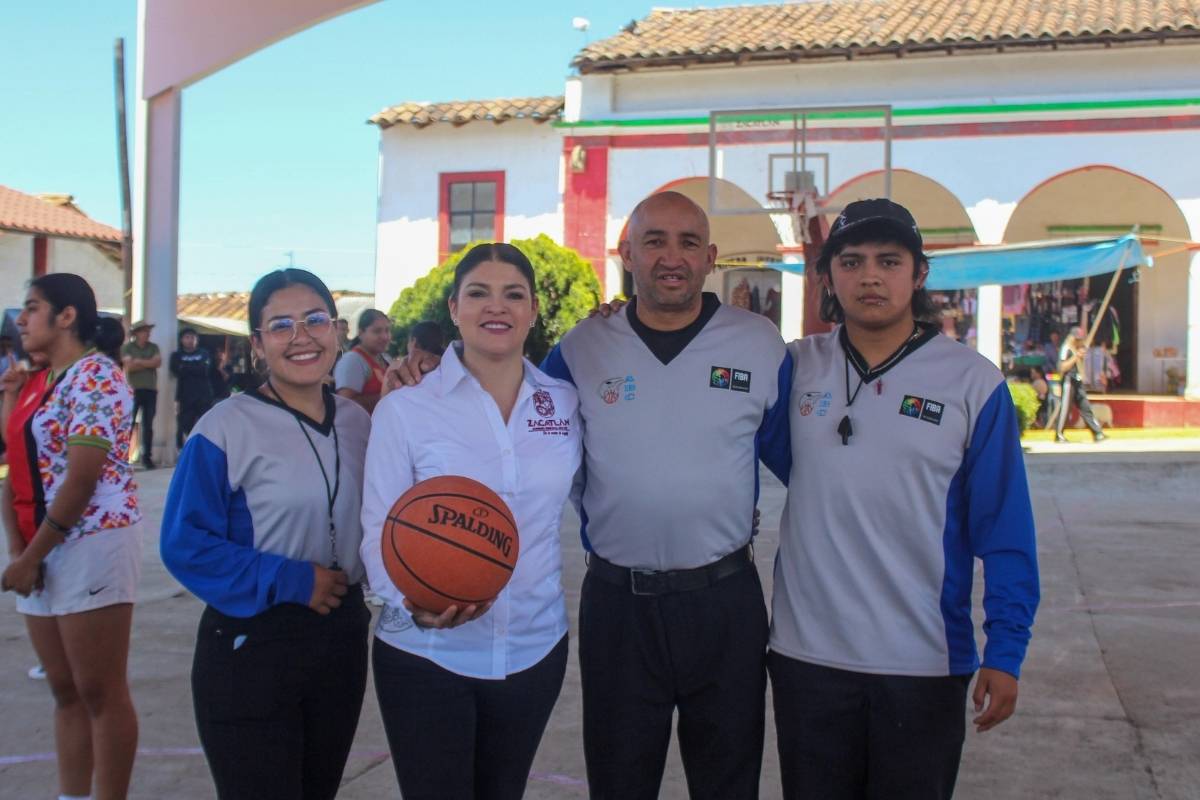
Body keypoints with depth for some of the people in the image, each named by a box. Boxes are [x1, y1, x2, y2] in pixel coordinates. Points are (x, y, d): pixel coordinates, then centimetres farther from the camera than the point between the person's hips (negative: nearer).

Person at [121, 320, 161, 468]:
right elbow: (129, 366, -11)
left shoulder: (153, 347, 12)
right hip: (133, 390, -3)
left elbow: (158, 362, -4)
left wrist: (139, 362, -9)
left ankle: (147, 456, 8)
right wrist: (149, 363, -6)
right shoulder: (128, 348, 3)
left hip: (150, 390, 3)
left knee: (148, 425, 4)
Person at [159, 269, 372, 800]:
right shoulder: (226, 427, -14)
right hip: (250, 646, -5)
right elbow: (185, 543, -15)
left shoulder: (357, 421, 3)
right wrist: (289, 580, -18)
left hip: (343, 638, 6)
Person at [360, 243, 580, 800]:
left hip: (535, 649, 3)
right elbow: (379, 533, -8)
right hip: (427, 656, -3)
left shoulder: (567, 404, 2)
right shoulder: (404, 409, -7)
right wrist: (413, 601, -28)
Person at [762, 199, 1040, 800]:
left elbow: (1005, 534, -3)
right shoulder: (797, 367, 1)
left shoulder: (973, 383, -5)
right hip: (806, 656, 2)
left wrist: (1004, 654, -7)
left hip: (925, 664, -2)